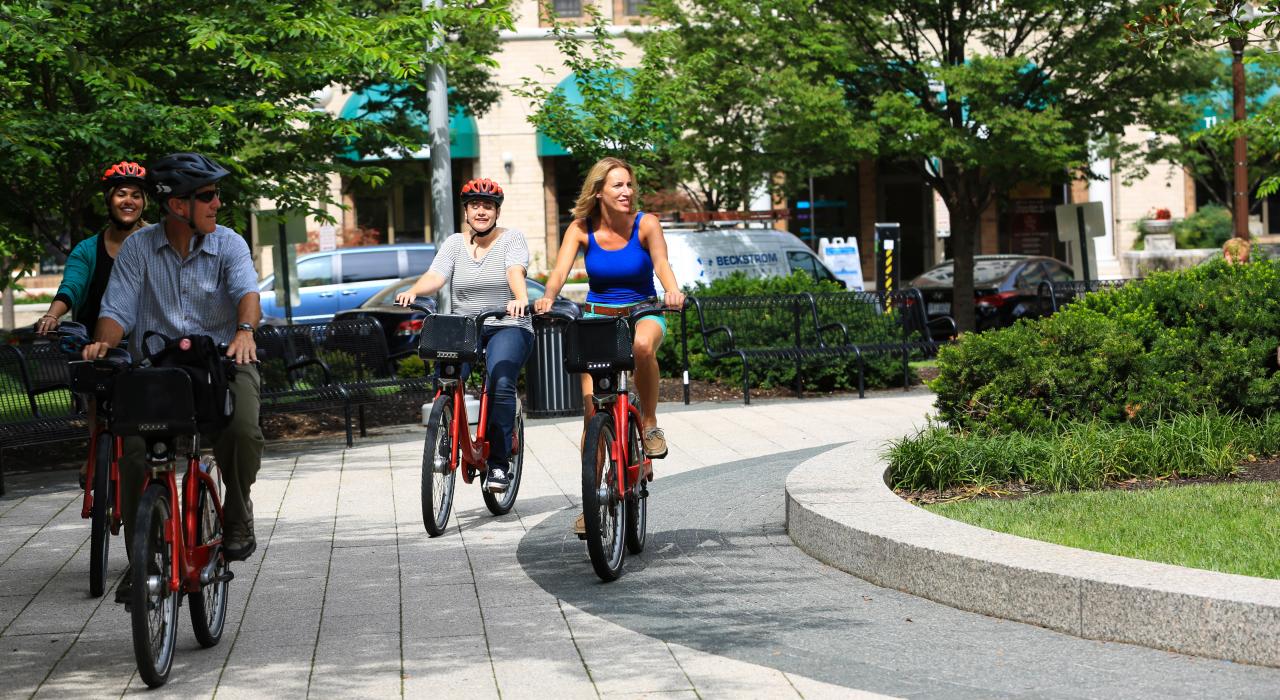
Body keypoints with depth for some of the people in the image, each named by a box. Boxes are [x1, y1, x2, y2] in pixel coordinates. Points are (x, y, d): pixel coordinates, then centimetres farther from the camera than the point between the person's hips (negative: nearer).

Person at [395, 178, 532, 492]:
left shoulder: (511, 239, 2)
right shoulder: (455, 243, 10)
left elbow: (516, 272, -17)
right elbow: (435, 276, -5)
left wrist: (520, 299, -38)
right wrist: (413, 291, -27)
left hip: (508, 327, -3)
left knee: (500, 384, -27)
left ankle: (498, 463, -21)